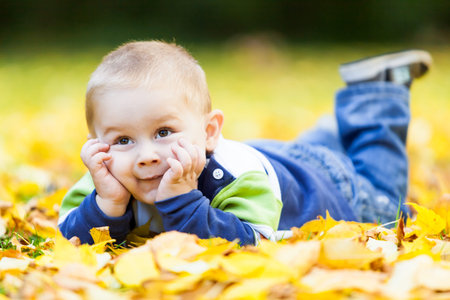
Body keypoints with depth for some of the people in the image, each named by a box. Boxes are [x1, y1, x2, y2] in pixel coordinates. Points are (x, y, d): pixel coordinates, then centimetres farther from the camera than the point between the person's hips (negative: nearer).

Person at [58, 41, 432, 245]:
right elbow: (74, 243, -35)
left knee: (381, 199, 29)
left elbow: (251, 247, -55)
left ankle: (380, 87, 38)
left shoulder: (239, 175, -48)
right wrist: (107, 205, -54)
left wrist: (182, 201, -64)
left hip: (324, 187, -4)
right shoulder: (111, 179, -35)